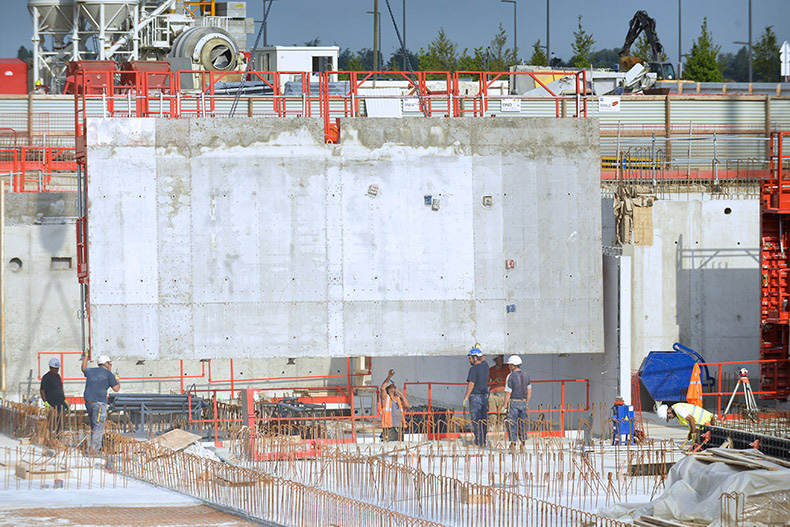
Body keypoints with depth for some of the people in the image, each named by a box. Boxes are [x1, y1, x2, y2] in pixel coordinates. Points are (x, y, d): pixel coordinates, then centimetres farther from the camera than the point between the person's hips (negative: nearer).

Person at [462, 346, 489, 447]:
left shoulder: (474, 369, -15)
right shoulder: (485, 366, 5)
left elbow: (471, 384, -19)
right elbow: (483, 359, 31)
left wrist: (466, 397, -15)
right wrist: (478, 349, 36)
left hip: (475, 397, -8)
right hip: (485, 397, 8)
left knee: (476, 421, -5)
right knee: (483, 420, 11)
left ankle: (479, 442, -8)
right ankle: (483, 441, 14)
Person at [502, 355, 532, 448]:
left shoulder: (511, 376, -12)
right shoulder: (525, 376, 8)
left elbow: (508, 392, -13)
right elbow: (529, 391, 12)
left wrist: (505, 405, -8)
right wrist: (527, 403, 19)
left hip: (513, 402, -6)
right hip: (523, 402, 6)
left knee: (512, 423, -1)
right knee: (523, 423, 10)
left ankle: (513, 443, -5)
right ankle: (523, 443, 9)